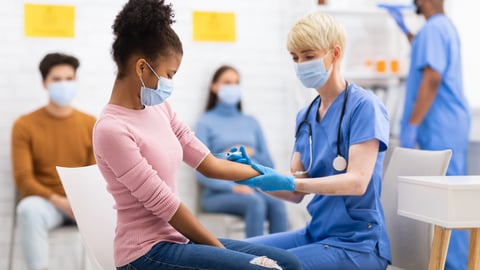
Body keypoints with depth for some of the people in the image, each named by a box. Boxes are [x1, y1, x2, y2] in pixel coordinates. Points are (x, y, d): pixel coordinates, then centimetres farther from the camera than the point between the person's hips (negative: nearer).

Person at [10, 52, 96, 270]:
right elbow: (23, 179, -6)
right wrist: (59, 201, -19)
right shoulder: (24, 125, 0)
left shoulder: (91, 124, 6)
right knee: (29, 209, -37)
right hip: (44, 201, -1)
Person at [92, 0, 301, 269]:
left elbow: (208, 163, 11)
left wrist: (271, 176, 13)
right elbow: (163, 203, -17)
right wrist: (218, 248, -9)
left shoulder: (158, 108, 6)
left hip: (178, 239, 8)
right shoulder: (112, 130, -18)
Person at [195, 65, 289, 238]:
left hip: (252, 188, 4)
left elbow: (269, 165, 19)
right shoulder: (206, 122, 7)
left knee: (277, 204, -30)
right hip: (219, 193, -4)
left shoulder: (251, 122, 21)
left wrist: (249, 153, -1)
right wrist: (233, 187, -17)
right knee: (255, 203, -34)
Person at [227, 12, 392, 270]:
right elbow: (297, 192, 7)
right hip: (316, 233, 7)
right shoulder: (305, 116, 9)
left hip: (357, 244, -7)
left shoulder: (364, 106, -11)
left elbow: (357, 181, -21)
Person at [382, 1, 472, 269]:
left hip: (441, 127, -10)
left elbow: (432, 78, -25)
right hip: (452, 124, 10)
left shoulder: (433, 28, -16)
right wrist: (404, 27, 39)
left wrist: (411, 125, -24)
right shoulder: (446, 26, 15)